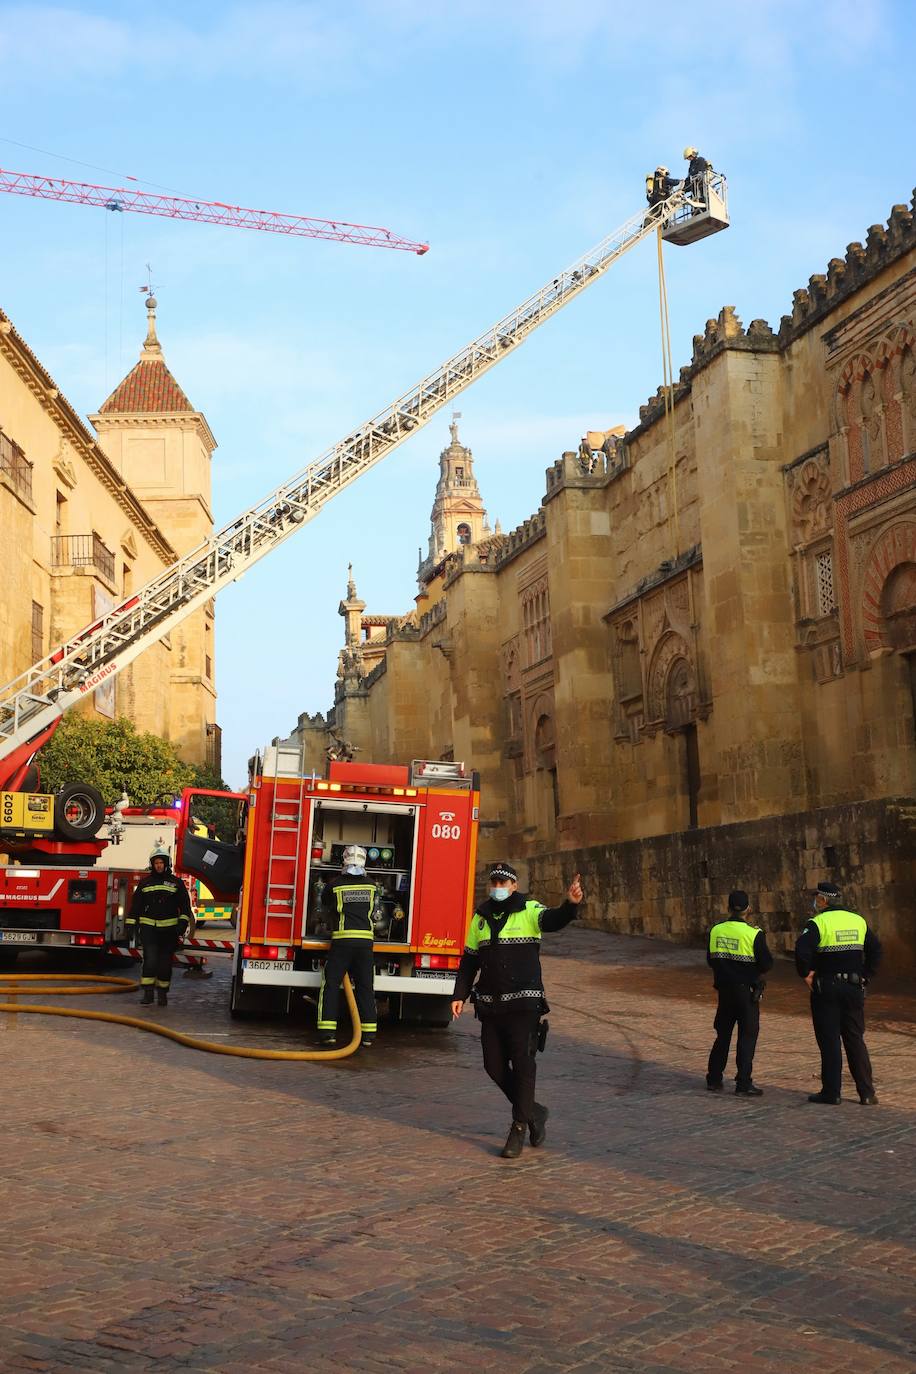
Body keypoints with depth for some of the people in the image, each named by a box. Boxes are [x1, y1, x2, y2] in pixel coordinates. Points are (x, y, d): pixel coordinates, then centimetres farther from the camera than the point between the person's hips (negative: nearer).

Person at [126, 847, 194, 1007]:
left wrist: (183, 923, -9)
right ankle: (148, 993, -12)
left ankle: (162, 993, 16)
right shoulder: (144, 883, 11)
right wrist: (130, 925, 4)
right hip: (148, 928, 0)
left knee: (165, 962, 4)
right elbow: (135, 905, 12)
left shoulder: (176, 883, 7)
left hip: (169, 929, 0)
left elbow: (185, 905, 4)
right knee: (150, 960, -12)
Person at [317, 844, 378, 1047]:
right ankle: (368, 1034, 7)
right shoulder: (371, 886, 8)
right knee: (365, 987, 7)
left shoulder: (335, 886, 0)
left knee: (331, 984, 2)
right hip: (365, 940, 3)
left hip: (342, 940, -3)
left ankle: (328, 1031, -5)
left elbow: (324, 903, 20)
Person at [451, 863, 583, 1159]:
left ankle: (518, 1129, 3)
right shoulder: (481, 918, 11)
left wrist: (571, 904, -47)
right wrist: (460, 995, 8)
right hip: (490, 1004, 5)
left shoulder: (529, 911, -4)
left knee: (522, 1063, -7)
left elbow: (553, 920, -26)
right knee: (494, 1065, 5)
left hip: (524, 1003, -5)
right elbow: (469, 960, 16)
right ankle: (533, 1111, 24)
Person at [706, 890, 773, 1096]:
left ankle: (714, 1079, 20)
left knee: (723, 1035, 16)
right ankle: (743, 1083, 0)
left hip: (724, 989, 5)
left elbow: (710, 960, 8)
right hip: (747, 991, -5)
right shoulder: (754, 933, -14)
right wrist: (756, 969, 7)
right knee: (747, 1036, 2)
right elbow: (766, 963, -13)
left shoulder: (716, 930, 0)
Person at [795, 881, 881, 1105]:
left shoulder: (818, 923, -10)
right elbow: (875, 949, 10)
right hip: (854, 988, 5)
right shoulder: (858, 921, 9)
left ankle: (831, 1093, 3)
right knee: (855, 1040, 10)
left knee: (829, 1041, 1)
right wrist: (864, 975, 11)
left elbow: (802, 950, -23)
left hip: (826, 988, -5)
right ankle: (867, 1093, 8)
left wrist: (806, 974, -10)